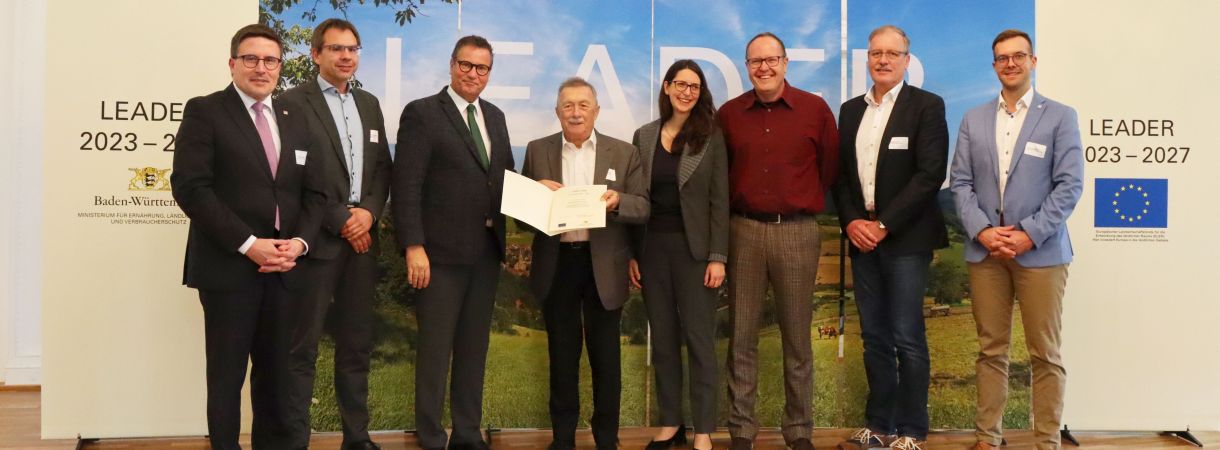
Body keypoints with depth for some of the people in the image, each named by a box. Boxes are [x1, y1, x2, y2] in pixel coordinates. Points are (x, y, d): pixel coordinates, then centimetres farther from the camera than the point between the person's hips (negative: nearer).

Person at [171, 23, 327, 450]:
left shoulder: (294, 118, 15)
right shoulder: (204, 111, -2)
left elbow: (313, 192, 13)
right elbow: (190, 187, -12)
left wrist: (299, 242, -6)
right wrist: (248, 244, -16)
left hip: (283, 268, 5)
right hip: (228, 266, -5)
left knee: (276, 373, 11)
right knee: (227, 374, 4)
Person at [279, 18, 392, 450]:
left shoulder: (369, 103, 15)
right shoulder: (294, 101, -4)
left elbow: (382, 167, 12)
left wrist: (369, 211, -6)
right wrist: (341, 221, -12)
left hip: (362, 238, 6)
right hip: (317, 238, -6)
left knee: (356, 344, 11)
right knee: (302, 347, 1)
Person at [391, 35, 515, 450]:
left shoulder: (495, 116, 15)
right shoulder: (422, 113, -6)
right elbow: (406, 185, -12)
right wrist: (413, 246, -19)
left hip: (487, 250, 6)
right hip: (441, 251, -6)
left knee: (474, 347, 13)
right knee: (436, 349, 2)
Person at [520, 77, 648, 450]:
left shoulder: (624, 153, 3)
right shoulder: (538, 151, 6)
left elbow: (644, 208, 0)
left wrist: (618, 201, -20)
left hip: (603, 266, -1)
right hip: (556, 264, 1)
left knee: (605, 357, 6)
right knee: (562, 355, 10)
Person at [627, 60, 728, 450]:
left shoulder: (710, 136, -2)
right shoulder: (644, 136, 7)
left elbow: (719, 200, -5)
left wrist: (717, 256, -11)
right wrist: (632, 254, 4)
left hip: (693, 247, -3)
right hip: (653, 246, 4)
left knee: (699, 340, 1)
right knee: (663, 340, 10)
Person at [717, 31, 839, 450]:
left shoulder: (815, 109, 1)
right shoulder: (728, 113, 4)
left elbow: (830, 166, 10)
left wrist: (806, 202, 12)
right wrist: (736, 203, 10)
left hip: (797, 231, -1)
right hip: (743, 230, 1)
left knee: (797, 336, 6)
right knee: (742, 335, 4)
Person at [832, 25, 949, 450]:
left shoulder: (927, 106, -3)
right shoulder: (851, 109, 13)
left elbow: (930, 174, -11)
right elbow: (839, 173, 13)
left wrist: (883, 225, -14)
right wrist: (851, 222, -3)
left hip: (905, 238, -5)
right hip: (862, 237, 5)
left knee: (907, 338, -3)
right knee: (874, 336, 9)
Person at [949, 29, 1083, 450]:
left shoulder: (1060, 117, 2)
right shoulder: (973, 120, 11)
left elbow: (1069, 185, -5)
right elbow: (960, 182, 6)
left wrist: (1030, 234, -14)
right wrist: (982, 230, -8)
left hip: (1040, 251, -3)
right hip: (984, 250, 3)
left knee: (1045, 354, 2)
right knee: (991, 350, 8)